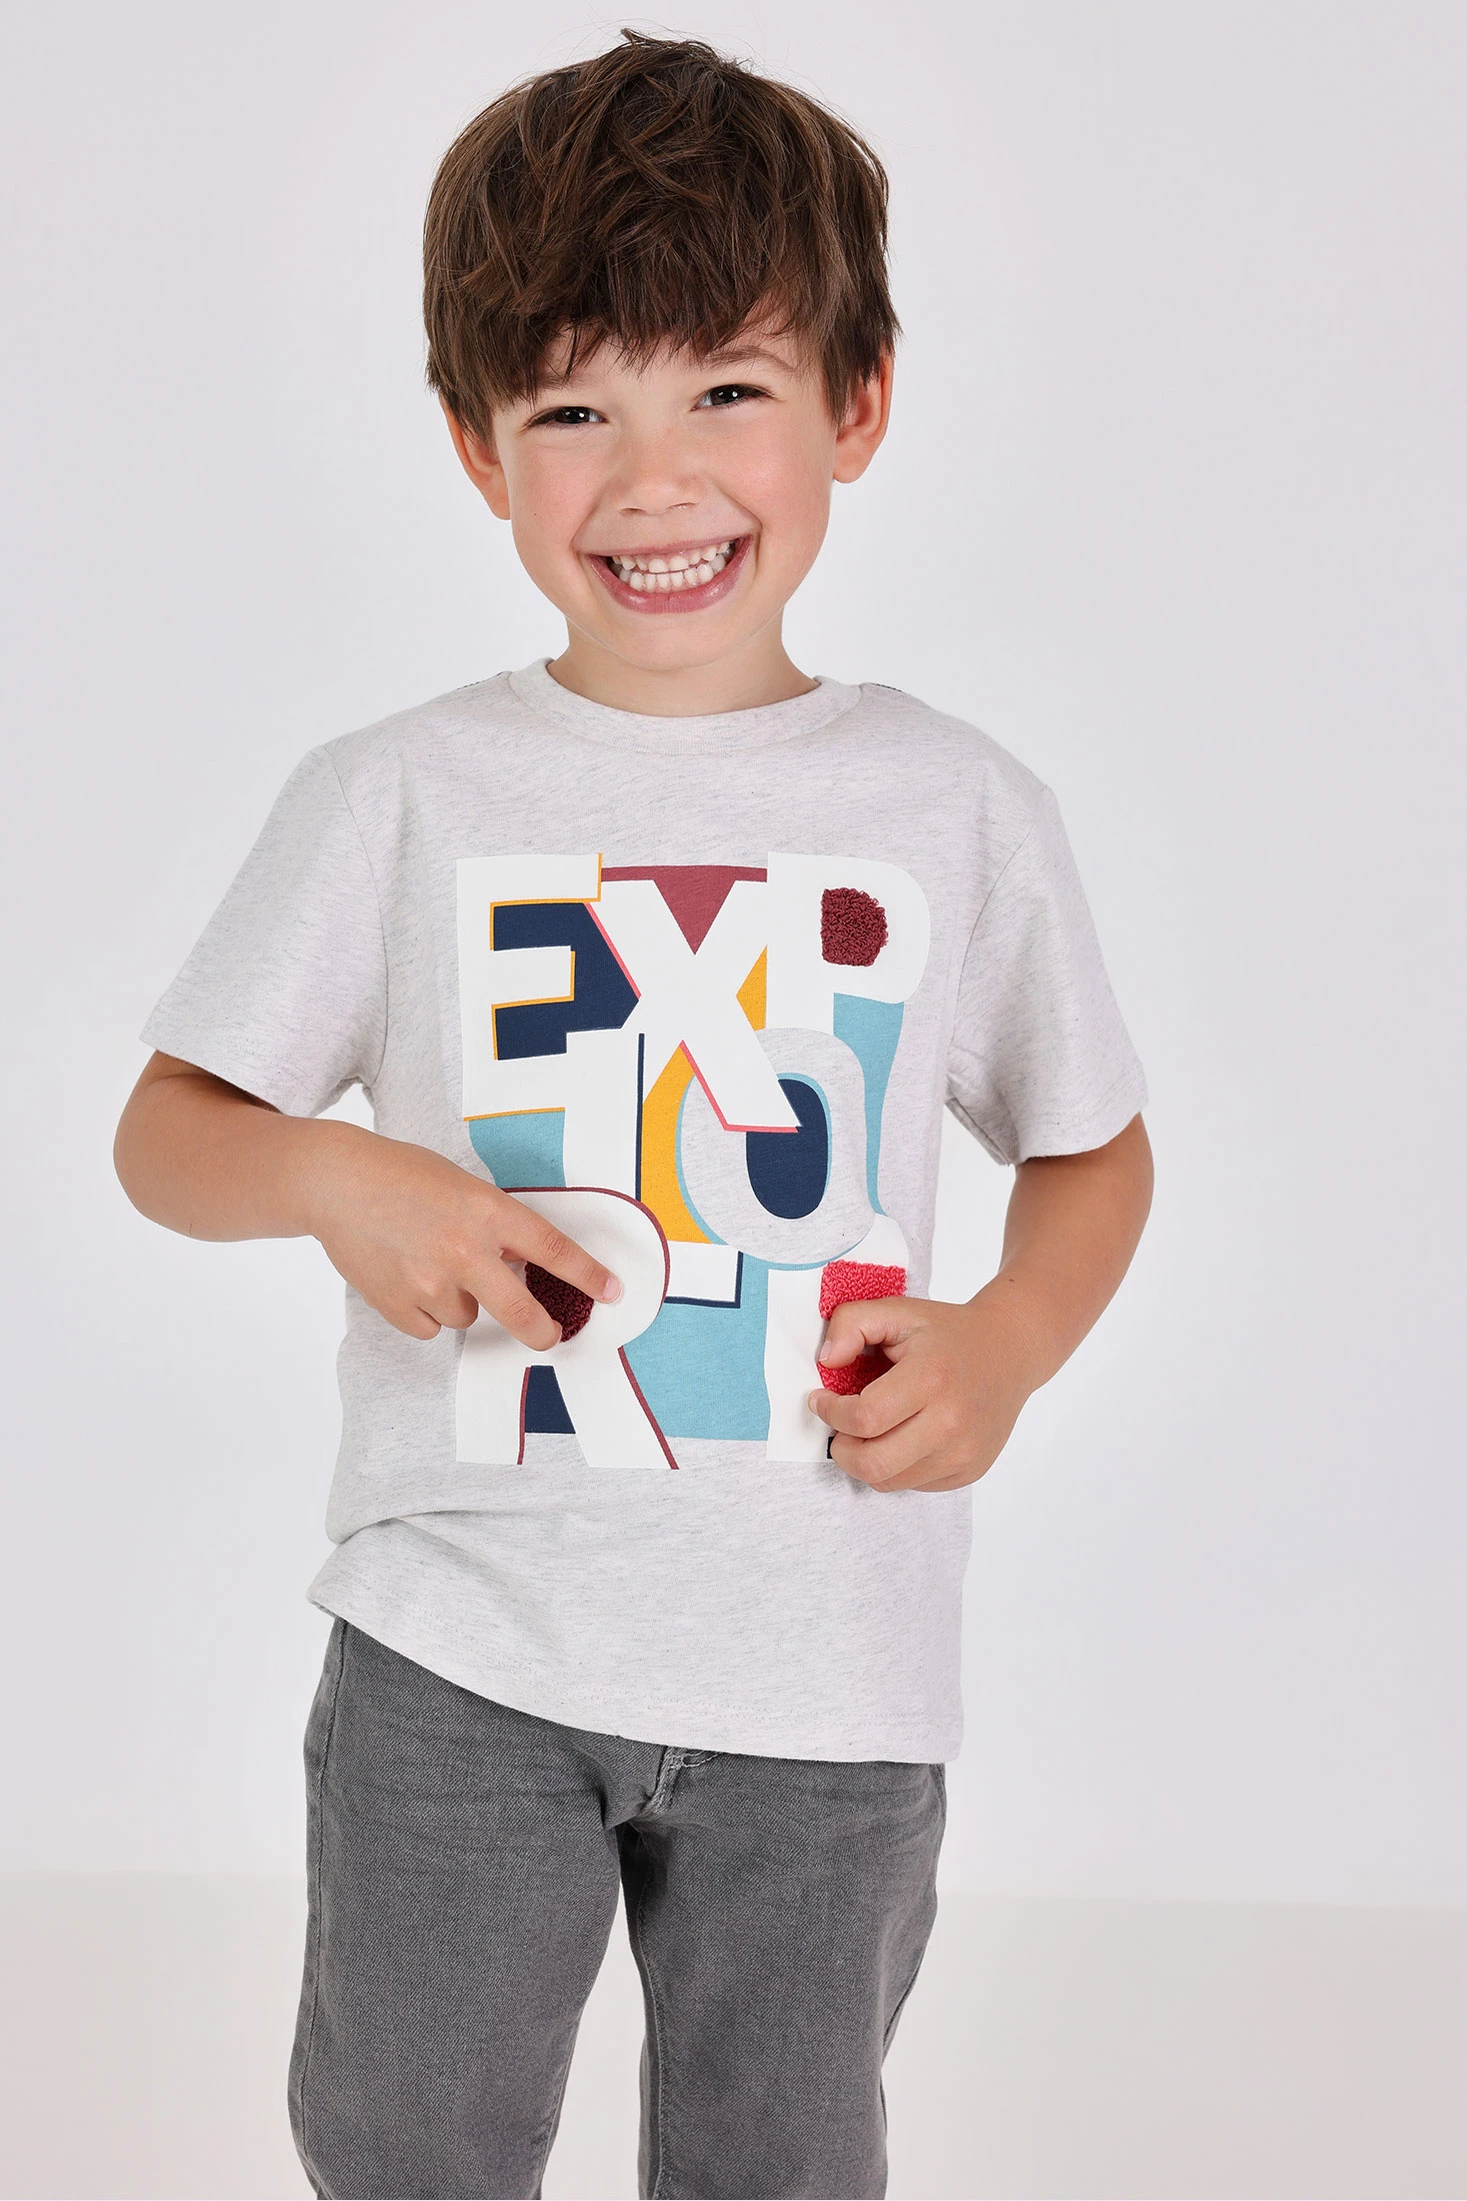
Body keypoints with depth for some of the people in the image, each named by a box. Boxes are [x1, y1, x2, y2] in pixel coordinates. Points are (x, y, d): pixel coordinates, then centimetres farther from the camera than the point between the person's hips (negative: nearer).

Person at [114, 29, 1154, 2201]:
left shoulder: (964, 811, 0)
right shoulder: (397, 800, -2)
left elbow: (1093, 1148, 12)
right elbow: (167, 1129, 4)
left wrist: (1001, 1350, -7)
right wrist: (340, 1178, -17)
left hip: (828, 1678, 1)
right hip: (458, 1651, 0)